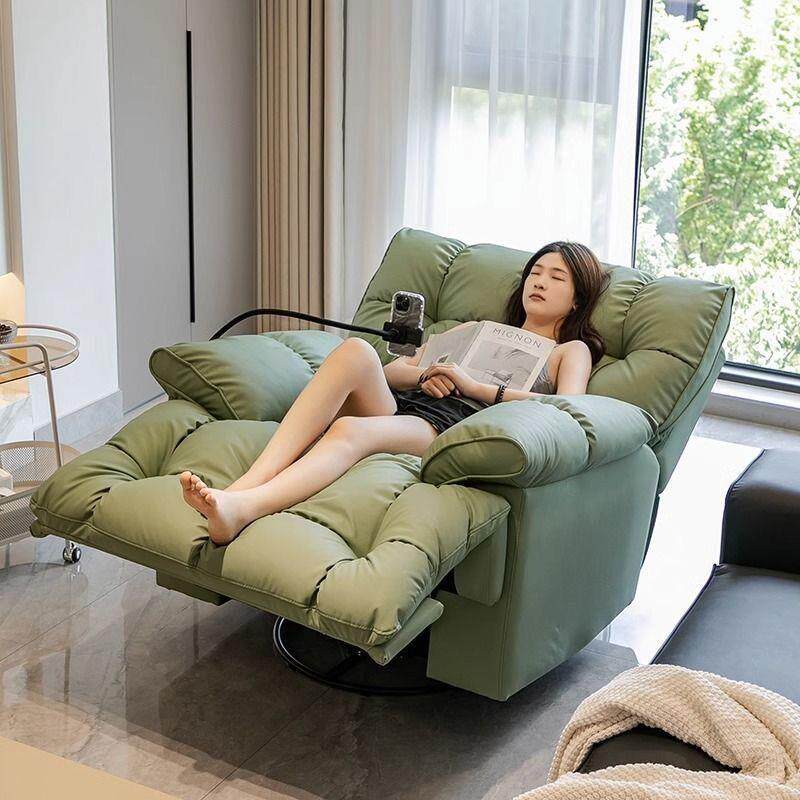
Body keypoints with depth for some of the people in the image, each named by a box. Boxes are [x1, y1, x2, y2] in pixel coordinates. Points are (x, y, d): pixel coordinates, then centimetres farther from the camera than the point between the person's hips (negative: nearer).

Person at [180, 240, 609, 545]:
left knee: (350, 430, -36)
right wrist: (424, 375, 4)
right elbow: (392, 370, 28)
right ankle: (242, 488, -44)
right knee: (356, 349, -31)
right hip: (397, 406, 4)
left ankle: (240, 509, -61)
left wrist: (475, 386, -4)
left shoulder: (571, 350, 25)